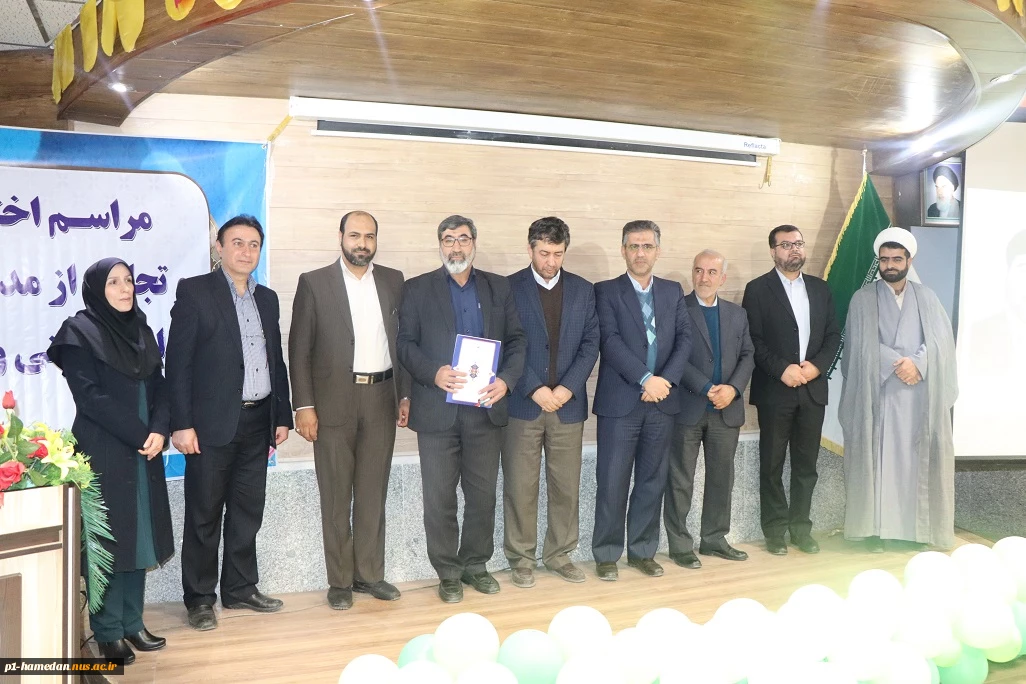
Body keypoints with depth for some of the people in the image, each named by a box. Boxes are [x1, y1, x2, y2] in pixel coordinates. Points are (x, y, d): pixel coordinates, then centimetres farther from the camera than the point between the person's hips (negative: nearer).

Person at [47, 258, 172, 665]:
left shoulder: (141, 330, 13)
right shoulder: (79, 332, -5)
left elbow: (158, 387, 8)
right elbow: (89, 395, -13)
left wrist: (159, 430, -10)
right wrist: (139, 435, -14)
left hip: (145, 452, 6)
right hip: (103, 453, -6)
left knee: (140, 535, 8)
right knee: (109, 539, 0)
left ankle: (132, 624, 18)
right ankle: (108, 633, 10)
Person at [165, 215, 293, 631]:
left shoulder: (267, 299, 15)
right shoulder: (194, 291, -3)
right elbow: (178, 362, -8)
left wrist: (282, 416, 11)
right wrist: (181, 423, -14)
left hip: (257, 422, 6)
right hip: (211, 423, -5)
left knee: (248, 511, 13)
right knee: (204, 515, 4)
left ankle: (240, 588, 26)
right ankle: (200, 599, 16)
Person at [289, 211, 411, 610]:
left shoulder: (393, 281, 8)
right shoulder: (314, 283, -1)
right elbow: (299, 350, -3)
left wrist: (406, 394, 5)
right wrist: (304, 406, -8)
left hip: (381, 399, 3)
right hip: (334, 402, -3)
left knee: (373, 493, 10)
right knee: (336, 497, 5)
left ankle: (370, 574, 21)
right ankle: (340, 581, 16)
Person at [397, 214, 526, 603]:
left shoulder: (499, 288, 11)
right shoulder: (417, 289, 5)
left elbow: (516, 340, 8)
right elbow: (405, 343, 0)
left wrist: (507, 379, -9)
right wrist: (433, 373, -17)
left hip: (486, 408, 2)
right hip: (437, 410, -2)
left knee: (483, 495, 10)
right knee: (439, 498, 3)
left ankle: (475, 564, 26)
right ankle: (448, 573, 17)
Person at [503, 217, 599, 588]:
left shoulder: (583, 290, 8)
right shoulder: (509, 288, -2)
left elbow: (591, 344, 4)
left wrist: (568, 388, -8)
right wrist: (534, 389, -13)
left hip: (568, 403, 3)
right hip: (522, 404, -3)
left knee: (566, 486, 9)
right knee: (520, 487, 2)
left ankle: (559, 554, 23)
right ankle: (521, 559, 15)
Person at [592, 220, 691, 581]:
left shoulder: (674, 291, 12)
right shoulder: (606, 291, -1)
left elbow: (684, 339, 3)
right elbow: (610, 341, -12)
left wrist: (666, 380, -12)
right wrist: (645, 378, -19)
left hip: (662, 402, 4)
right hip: (620, 402, -4)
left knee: (652, 481, 10)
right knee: (613, 482, 1)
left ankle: (643, 550, 23)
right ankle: (607, 554, 13)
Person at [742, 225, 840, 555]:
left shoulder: (820, 288, 11)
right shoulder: (758, 289, -2)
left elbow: (834, 334, 8)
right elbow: (753, 340, -8)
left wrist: (816, 365, -8)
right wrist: (782, 369, -17)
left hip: (813, 389, 4)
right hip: (775, 390, -4)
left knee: (806, 464, 9)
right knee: (772, 465, 4)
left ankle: (801, 528, 19)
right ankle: (775, 531, 14)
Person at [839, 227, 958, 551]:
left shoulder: (927, 298, 12)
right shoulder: (863, 299, 4)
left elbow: (942, 340, 0)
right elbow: (862, 346, -6)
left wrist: (918, 364, -16)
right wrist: (898, 365, -15)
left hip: (920, 396, 2)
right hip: (879, 394, -2)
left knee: (918, 461, 3)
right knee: (879, 459, -3)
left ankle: (921, 529, 11)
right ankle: (876, 528, 2)